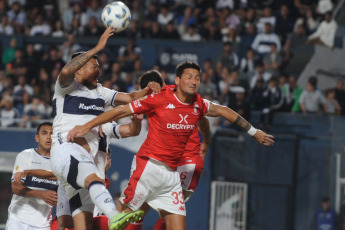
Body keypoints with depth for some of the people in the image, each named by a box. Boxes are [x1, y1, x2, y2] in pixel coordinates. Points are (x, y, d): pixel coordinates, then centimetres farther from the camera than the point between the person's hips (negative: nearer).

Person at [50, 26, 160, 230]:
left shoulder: (100, 92, 24)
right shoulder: (67, 87, 2)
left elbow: (129, 98, 18)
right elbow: (66, 72, -21)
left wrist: (147, 90, -5)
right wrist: (97, 48, -23)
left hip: (86, 159, 8)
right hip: (66, 150, -8)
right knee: (94, 178, -38)